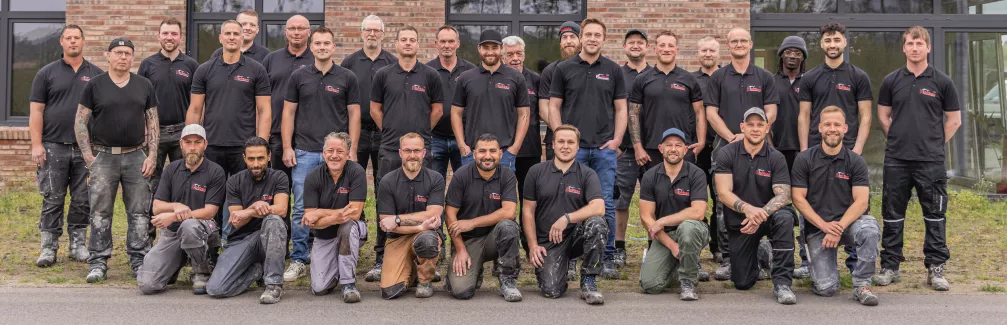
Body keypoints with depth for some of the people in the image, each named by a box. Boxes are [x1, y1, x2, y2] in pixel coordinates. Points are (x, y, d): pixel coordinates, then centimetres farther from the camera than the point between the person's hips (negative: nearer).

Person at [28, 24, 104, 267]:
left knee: (83, 201, 5)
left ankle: (78, 245, 16)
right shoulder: (47, 73, 5)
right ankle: (48, 247, 9)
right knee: (52, 200, 1)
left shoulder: (97, 74, 10)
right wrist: (36, 144, -7)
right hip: (54, 147, -1)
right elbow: (36, 111, 2)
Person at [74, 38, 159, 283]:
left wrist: (152, 156, 0)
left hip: (136, 156, 2)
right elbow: (80, 122, 2)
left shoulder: (144, 86, 9)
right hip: (103, 155, -1)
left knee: (139, 212, 1)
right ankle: (98, 263, 8)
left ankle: (139, 261, 9)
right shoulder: (94, 86, 3)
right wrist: (89, 157, -6)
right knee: (100, 212, 1)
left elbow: (152, 122, 9)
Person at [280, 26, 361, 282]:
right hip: (304, 152, 1)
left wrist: (351, 149, -4)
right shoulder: (299, 77, 6)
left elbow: (354, 114, 3)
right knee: (301, 210, 2)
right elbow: (288, 112, 7)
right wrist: (287, 147, -1)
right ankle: (299, 261, 10)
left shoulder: (347, 78, 3)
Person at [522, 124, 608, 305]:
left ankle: (588, 282, -15)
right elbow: (528, 211, 4)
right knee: (552, 291, -20)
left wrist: (567, 218, -27)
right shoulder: (536, 172, 2)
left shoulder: (587, 174, -2)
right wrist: (533, 246, -4)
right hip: (547, 242, 0)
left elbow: (598, 207, -18)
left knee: (596, 223, -32)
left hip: (576, 236, 1)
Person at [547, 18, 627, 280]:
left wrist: (616, 140, -4)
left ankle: (607, 259, 9)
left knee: (606, 205, 1)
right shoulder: (564, 69, 4)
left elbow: (621, 109, 8)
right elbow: (554, 107, 4)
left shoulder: (613, 70, 7)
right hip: (573, 148, -1)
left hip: (605, 148, 1)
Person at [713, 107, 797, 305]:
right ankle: (756, 255, 35)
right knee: (742, 283, -3)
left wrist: (761, 214, -35)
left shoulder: (776, 158, -6)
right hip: (738, 221, 0)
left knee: (784, 217, -37)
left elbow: (783, 195, -16)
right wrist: (748, 209, -35)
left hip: (767, 216, 0)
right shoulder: (727, 154, -7)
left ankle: (781, 283, -27)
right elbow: (723, 193, -16)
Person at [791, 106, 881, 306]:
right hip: (817, 227, -1)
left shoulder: (856, 161, 0)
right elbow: (798, 199, -5)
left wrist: (839, 227, -23)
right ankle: (821, 266, 22)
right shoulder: (804, 160, -1)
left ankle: (862, 285, -16)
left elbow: (861, 201, -9)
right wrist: (825, 225, -16)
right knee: (826, 288, -16)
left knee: (869, 229, -36)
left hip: (848, 222, 1)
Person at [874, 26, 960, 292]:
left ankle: (935, 268, 11)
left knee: (935, 215, 3)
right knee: (892, 214, 6)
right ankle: (890, 267, 16)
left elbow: (954, 120, 7)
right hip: (896, 160, 1)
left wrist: (935, 143, 4)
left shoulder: (942, 82, 2)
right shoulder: (891, 81, 6)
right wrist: (900, 140, 8)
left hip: (931, 161, -1)